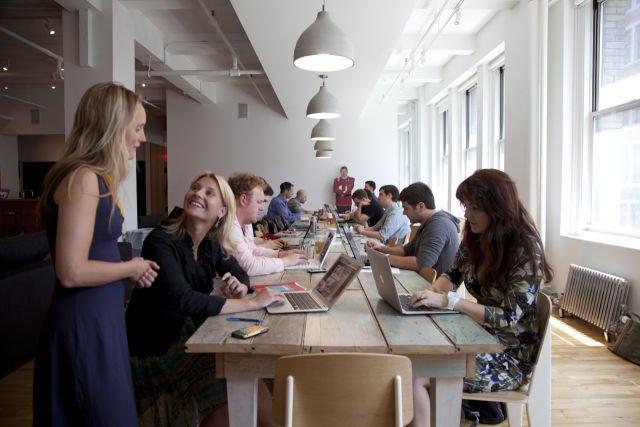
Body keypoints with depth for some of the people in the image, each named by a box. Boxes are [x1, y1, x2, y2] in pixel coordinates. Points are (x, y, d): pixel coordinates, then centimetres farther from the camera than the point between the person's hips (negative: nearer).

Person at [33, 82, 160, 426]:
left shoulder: (95, 178, 10)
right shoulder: (83, 178, -19)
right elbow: (72, 272, -24)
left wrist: (132, 268, 7)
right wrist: (131, 268, -11)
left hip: (99, 317, 9)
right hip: (84, 324, -9)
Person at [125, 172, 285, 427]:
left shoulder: (211, 244, -2)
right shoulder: (161, 241, -22)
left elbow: (239, 273, 9)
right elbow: (183, 299, -33)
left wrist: (240, 289, -15)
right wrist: (252, 303, -30)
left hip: (185, 334, 6)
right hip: (152, 349, -6)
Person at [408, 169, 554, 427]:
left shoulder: (526, 249, -19)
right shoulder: (474, 238, 1)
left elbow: (508, 318, -22)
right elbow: (452, 275, 12)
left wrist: (448, 301, -29)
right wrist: (434, 291, -12)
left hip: (510, 355, -6)